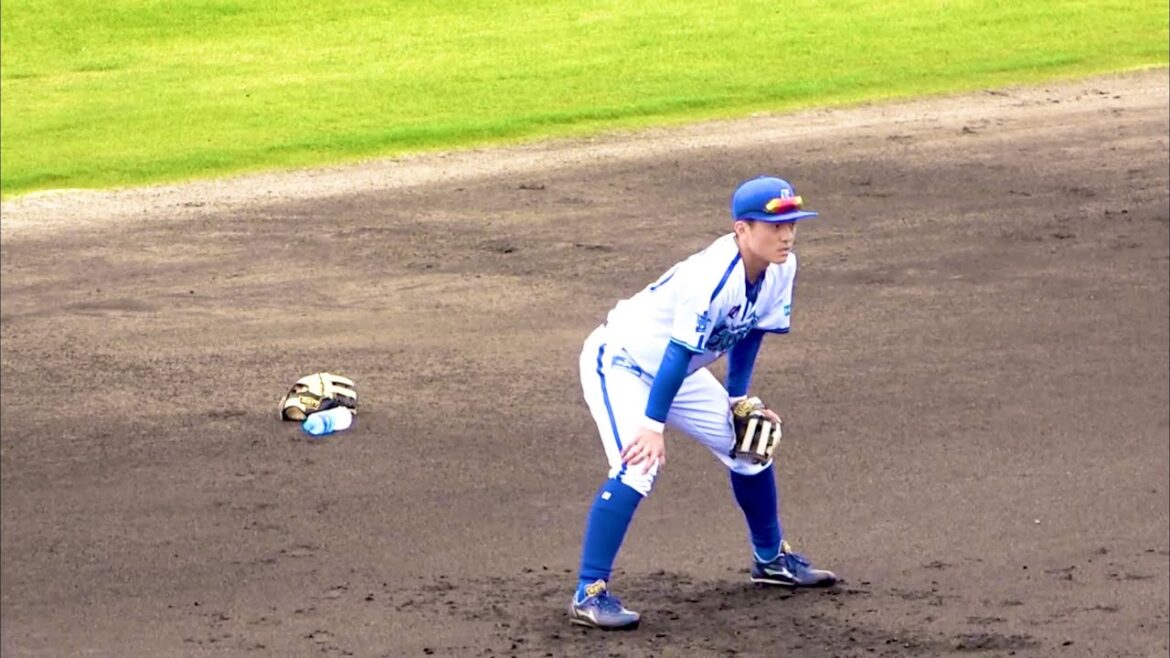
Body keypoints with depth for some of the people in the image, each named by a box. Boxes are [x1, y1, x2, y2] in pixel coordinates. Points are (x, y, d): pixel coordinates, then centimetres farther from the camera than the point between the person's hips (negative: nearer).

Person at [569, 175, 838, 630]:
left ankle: (771, 558, 35)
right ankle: (589, 594, -24)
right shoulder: (713, 277, -35)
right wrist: (654, 425, -33)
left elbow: (751, 332, 5)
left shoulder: (781, 268, -10)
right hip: (619, 362, -9)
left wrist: (738, 399, 5)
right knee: (639, 467, -27)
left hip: (676, 372, 9)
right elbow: (679, 353, -34)